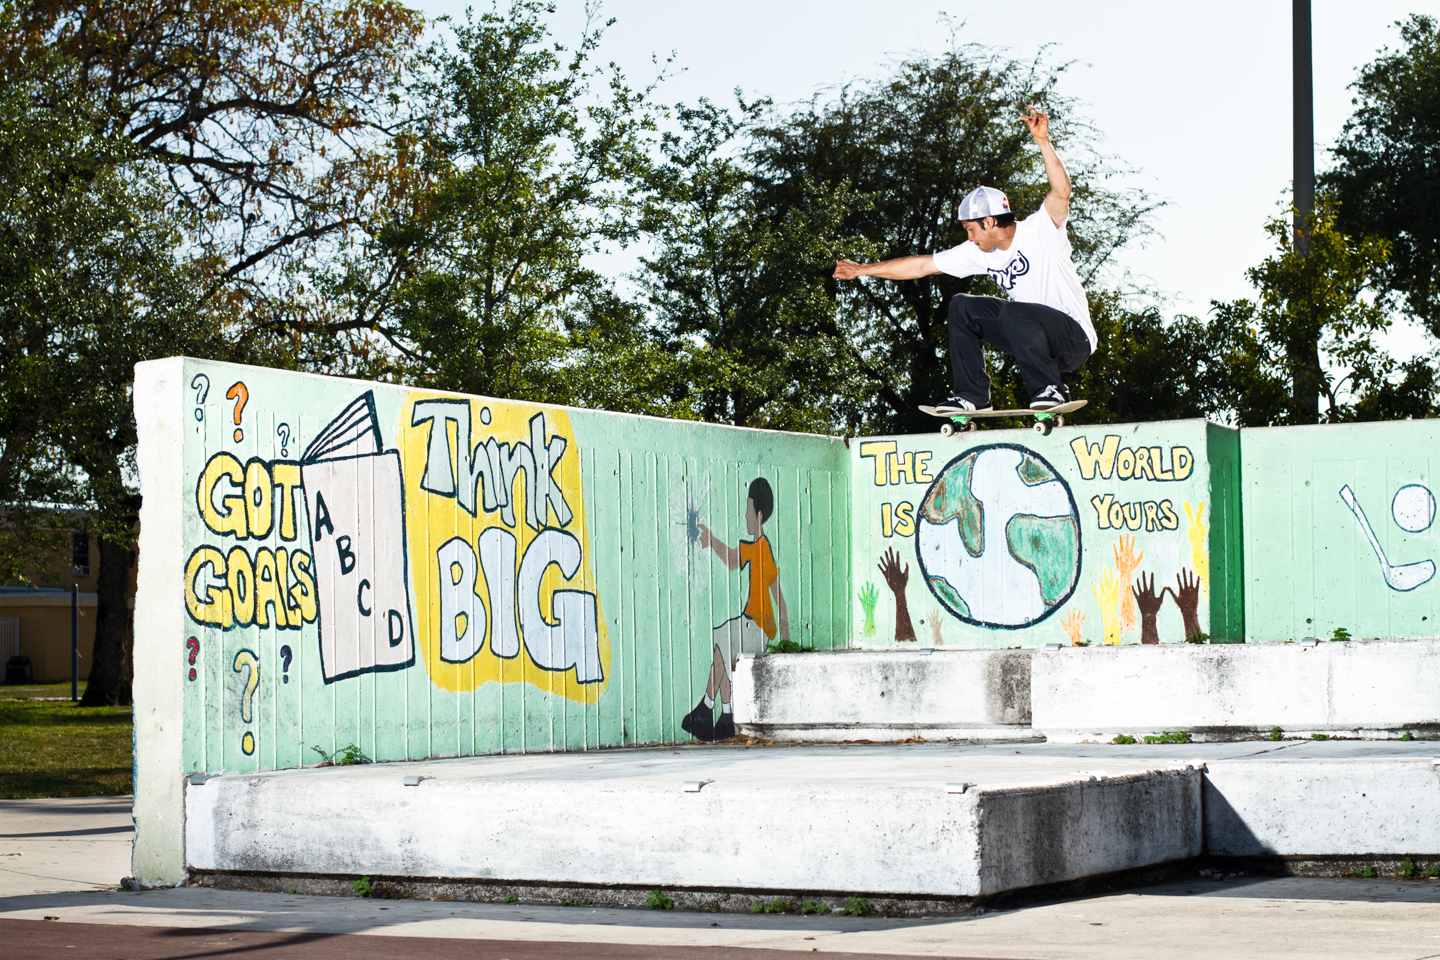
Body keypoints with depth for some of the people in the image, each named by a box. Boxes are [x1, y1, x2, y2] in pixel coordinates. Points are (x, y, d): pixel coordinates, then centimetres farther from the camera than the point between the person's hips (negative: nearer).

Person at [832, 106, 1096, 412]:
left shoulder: (1040, 231, -13)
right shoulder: (980, 254, 6)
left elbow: (1061, 192, -32)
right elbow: (922, 265, 10)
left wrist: (1043, 143, -44)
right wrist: (863, 269, 11)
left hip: (1075, 338, -8)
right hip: (1031, 332, 8)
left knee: (1012, 312, -33)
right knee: (961, 307, 2)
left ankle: (1050, 388, -19)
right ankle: (972, 396, 2)